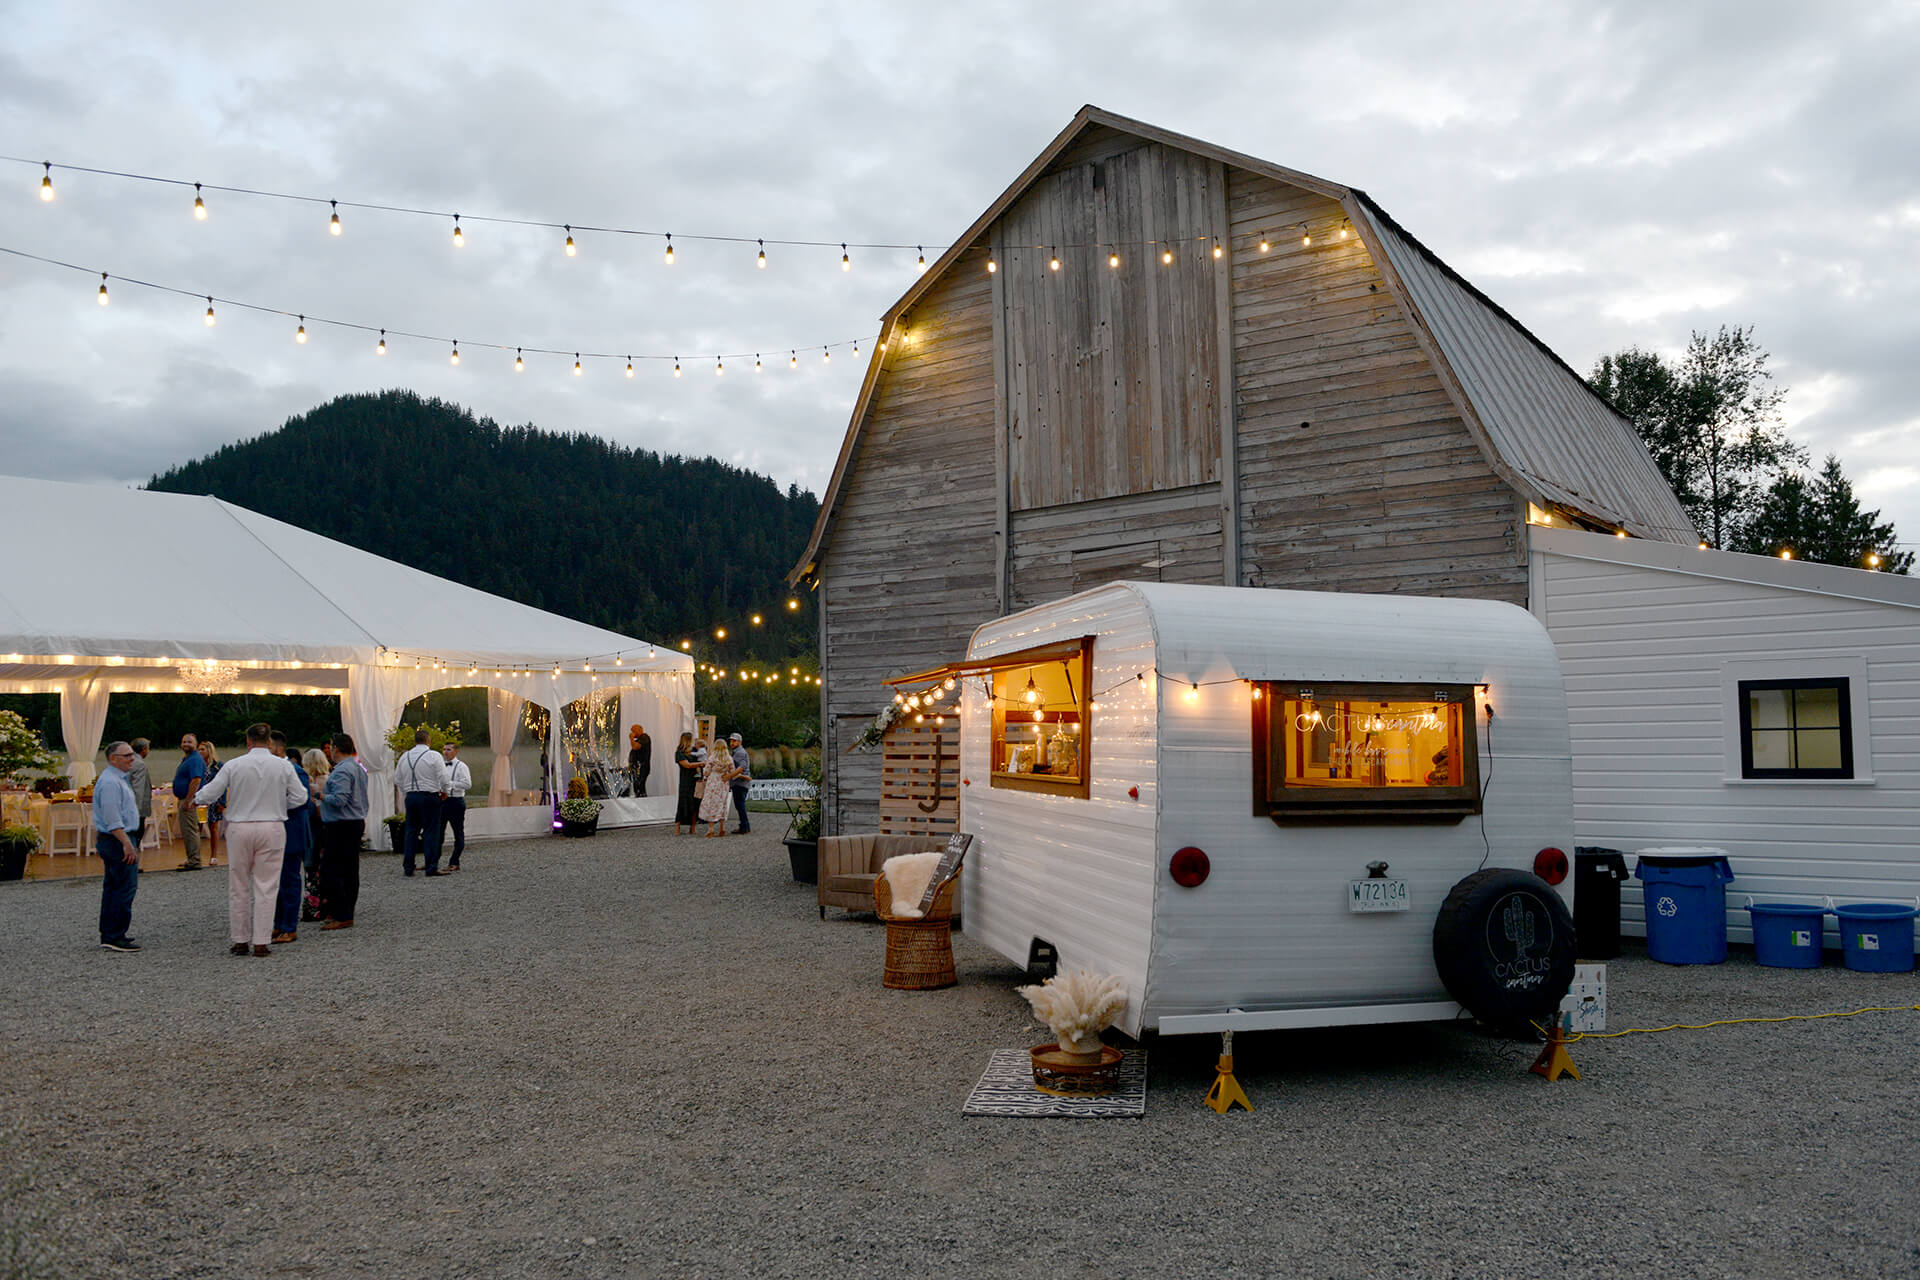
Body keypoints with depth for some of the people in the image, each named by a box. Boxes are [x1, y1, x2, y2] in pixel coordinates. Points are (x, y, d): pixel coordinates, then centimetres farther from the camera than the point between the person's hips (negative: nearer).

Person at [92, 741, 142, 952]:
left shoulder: (117, 779, 17)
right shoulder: (110, 782, -17)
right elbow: (112, 818, -24)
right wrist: (127, 843, -27)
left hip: (110, 840, 11)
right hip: (118, 840, -11)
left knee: (112, 887, 15)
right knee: (126, 887, -10)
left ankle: (108, 934, 21)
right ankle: (114, 937, -8)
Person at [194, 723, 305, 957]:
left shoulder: (233, 766, -3)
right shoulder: (283, 766, -1)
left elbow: (208, 794, -1)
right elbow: (300, 797, 3)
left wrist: (196, 799, 21)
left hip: (240, 828, 0)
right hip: (272, 828, 0)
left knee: (239, 887, 11)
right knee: (266, 887, 3)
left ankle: (240, 941, 15)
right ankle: (261, 942, 2)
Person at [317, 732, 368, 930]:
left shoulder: (341, 771, -17)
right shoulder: (358, 768, 15)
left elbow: (339, 800, -25)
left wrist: (322, 796, -8)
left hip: (340, 826, -10)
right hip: (357, 822, 10)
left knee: (332, 871, -7)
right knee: (350, 870, 11)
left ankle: (342, 916, -9)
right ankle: (347, 912, 16)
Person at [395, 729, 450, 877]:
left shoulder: (404, 757, 10)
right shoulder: (433, 755, -7)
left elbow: (397, 779, 15)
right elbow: (443, 777, -10)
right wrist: (444, 792, 7)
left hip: (411, 797, 5)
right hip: (429, 797, -5)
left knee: (411, 831, 11)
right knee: (431, 831, -2)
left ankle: (407, 867, 11)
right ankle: (431, 867, -5)